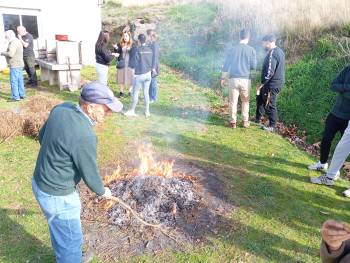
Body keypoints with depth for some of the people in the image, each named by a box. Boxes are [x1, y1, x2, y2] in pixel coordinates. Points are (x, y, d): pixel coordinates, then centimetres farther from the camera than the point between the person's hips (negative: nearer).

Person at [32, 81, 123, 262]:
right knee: (71, 241, 13)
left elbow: (42, 136, 8)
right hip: (56, 195, -9)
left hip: (40, 181, 9)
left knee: (60, 231, 32)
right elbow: (90, 174, -19)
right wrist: (102, 191, 1)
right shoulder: (84, 136, -33)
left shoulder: (62, 108, -8)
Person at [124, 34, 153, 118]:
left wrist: (135, 73, -1)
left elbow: (136, 63, -10)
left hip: (140, 74, -5)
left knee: (135, 92, 5)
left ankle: (132, 111, 12)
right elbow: (151, 62, 11)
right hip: (148, 74, 5)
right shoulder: (150, 50, 4)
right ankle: (147, 111, 14)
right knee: (146, 93, 11)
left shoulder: (138, 50, -12)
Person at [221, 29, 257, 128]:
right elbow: (254, 66, -2)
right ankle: (245, 121, 18)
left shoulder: (232, 49, 0)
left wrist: (223, 78, 9)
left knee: (233, 101, 7)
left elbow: (226, 65, 0)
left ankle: (233, 122, 10)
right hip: (246, 79, 0)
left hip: (234, 79, 0)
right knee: (245, 101, 15)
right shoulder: (251, 50, -3)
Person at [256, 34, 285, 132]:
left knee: (270, 105, 0)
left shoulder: (272, 53, -21)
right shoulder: (279, 51, 11)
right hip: (277, 81, 11)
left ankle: (272, 126, 11)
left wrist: (262, 84, -17)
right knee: (260, 98, 22)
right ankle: (258, 119, 32)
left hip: (272, 84, -11)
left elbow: (269, 72, -25)